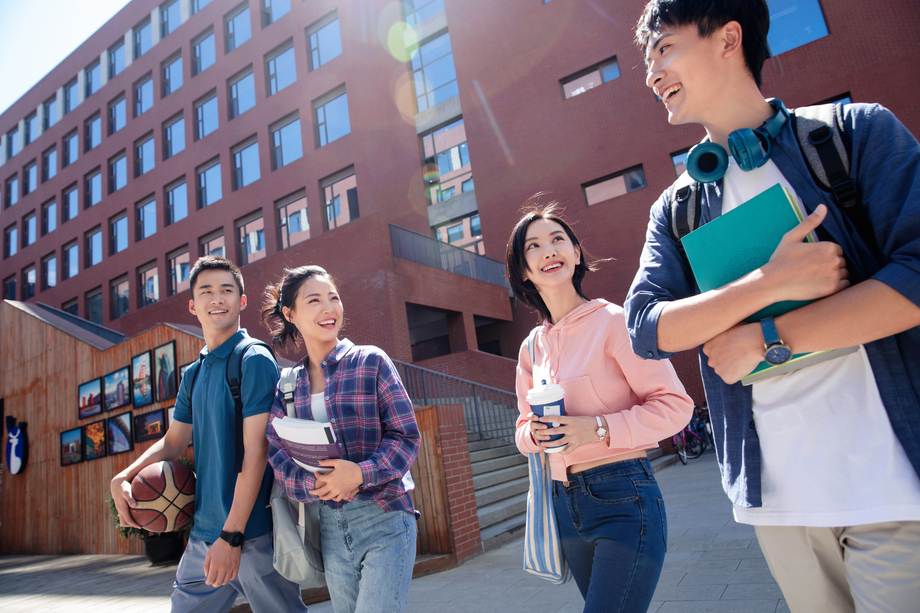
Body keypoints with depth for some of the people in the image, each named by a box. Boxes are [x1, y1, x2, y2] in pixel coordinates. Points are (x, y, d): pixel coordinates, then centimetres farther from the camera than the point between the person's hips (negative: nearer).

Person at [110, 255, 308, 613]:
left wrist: (231, 536, -18)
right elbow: (173, 442, 18)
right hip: (202, 534, 7)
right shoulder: (194, 373, 12)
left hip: (251, 533, -7)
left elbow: (255, 451, -17)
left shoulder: (254, 360, -12)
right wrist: (122, 479, 1)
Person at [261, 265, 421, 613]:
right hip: (330, 525, 4)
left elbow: (407, 436, -7)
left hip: (384, 519, -4)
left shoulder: (371, 362, -4)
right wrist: (315, 484, -19)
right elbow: (278, 458, 2)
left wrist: (361, 473, -22)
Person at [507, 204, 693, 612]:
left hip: (623, 500, -6)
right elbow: (523, 430, 16)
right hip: (566, 505, 6)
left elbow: (675, 405, -10)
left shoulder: (612, 321, -8)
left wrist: (598, 429, -21)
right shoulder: (533, 348, 9)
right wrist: (535, 433, -8)